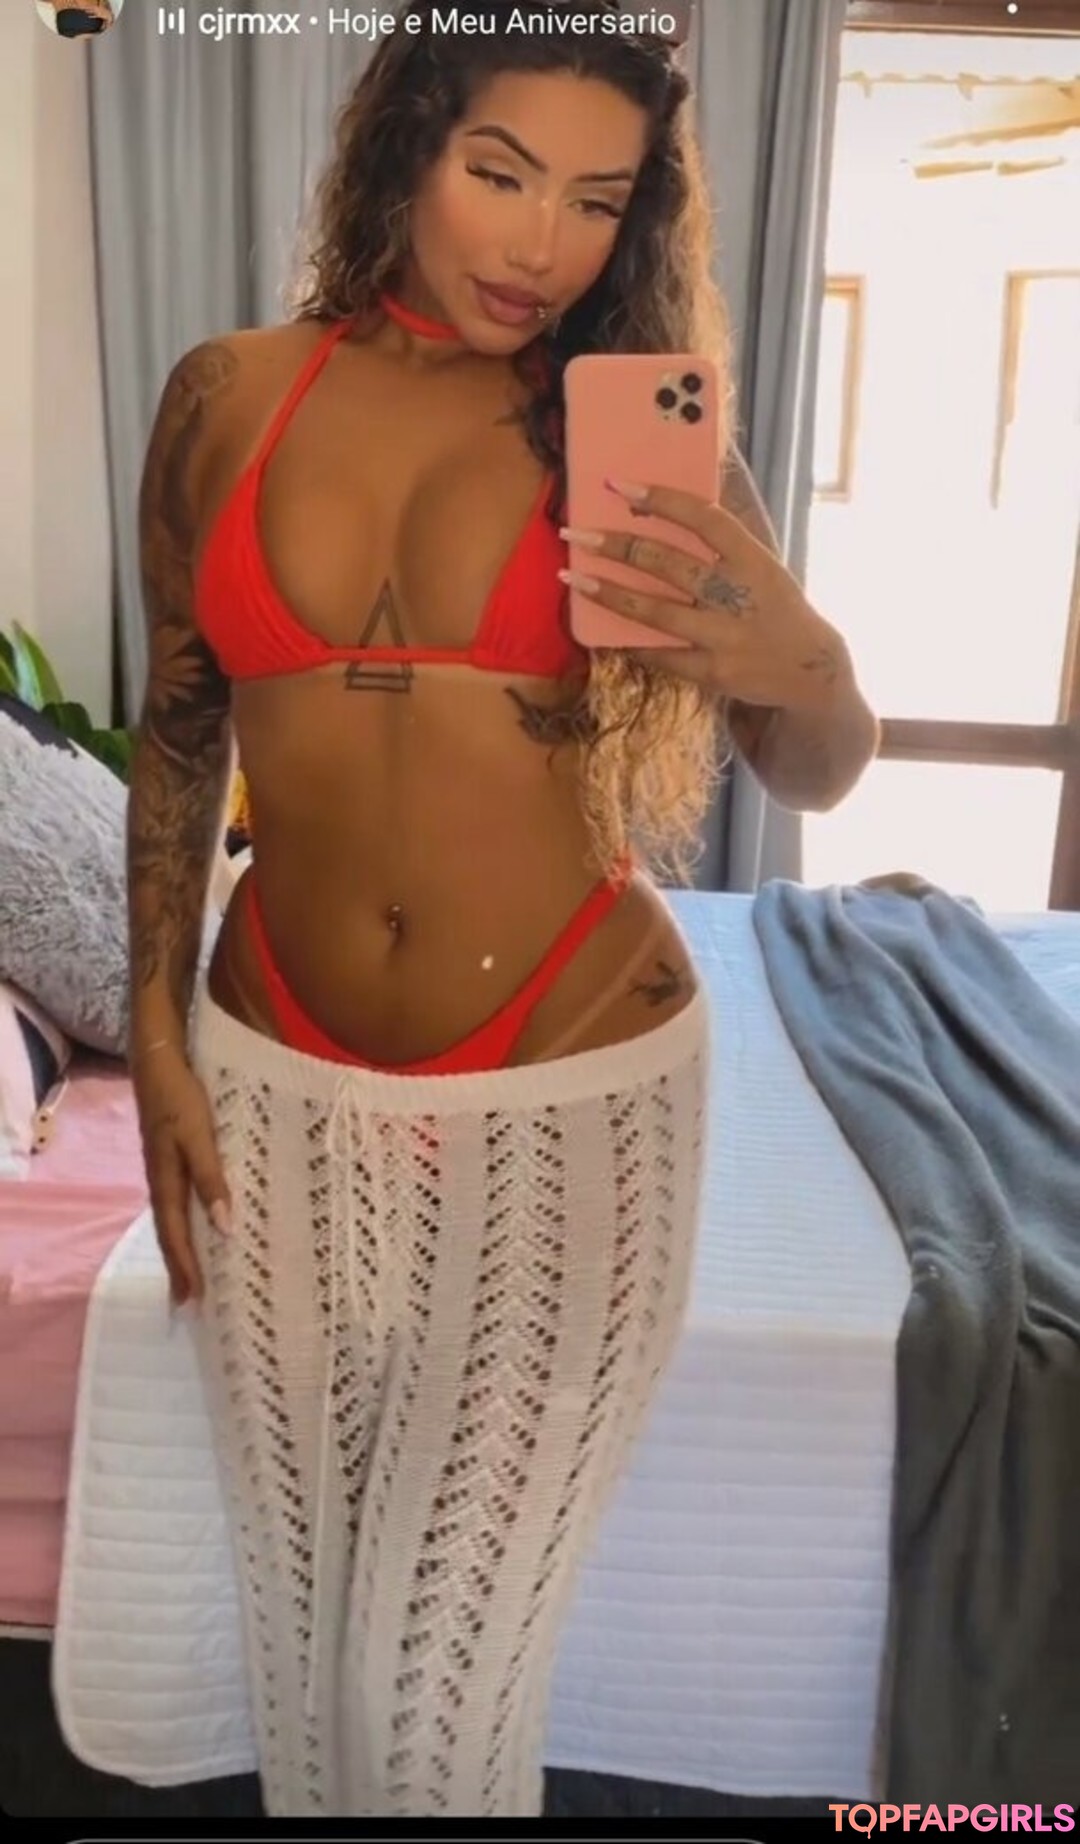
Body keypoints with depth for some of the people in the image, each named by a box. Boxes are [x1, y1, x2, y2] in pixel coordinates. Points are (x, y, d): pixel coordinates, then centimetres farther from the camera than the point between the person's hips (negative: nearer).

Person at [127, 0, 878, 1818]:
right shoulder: (228, 397, 3)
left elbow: (820, 776, -1)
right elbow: (177, 729, 9)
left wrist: (799, 668, -24)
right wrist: (155, 1034, 6)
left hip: (572, 1093, -2)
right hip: (279, 1087, 3)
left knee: (438, 1679, 5)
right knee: (302, 1644, 19)